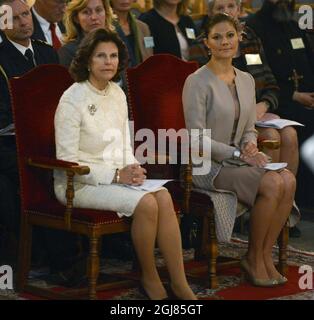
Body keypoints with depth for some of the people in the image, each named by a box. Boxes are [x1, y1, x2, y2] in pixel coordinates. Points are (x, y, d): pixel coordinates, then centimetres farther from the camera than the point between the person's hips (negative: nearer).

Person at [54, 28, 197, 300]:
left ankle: (180, 284, -21)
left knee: (163, 197, -23)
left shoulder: (117, 93, 9)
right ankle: (150, 278, -8)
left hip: (117, 175, 6)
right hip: (79, 183, -6)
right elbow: (67, 160, -15)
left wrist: (131, 169, -5)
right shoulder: (73, 99, -13)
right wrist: (116, 175, -19)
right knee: (145, 203, -28)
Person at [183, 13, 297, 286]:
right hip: (207, 165, -7)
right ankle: (253, 258, -10)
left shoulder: (246, 80, 12)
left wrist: (250, 146, -5)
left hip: (236, 159, 7)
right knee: (272, 184, -27)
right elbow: (197, 138, -14)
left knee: (289, 180, -21)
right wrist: (238, 154, -18)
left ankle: (266, 255, -11)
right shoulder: (198, 82, -11)